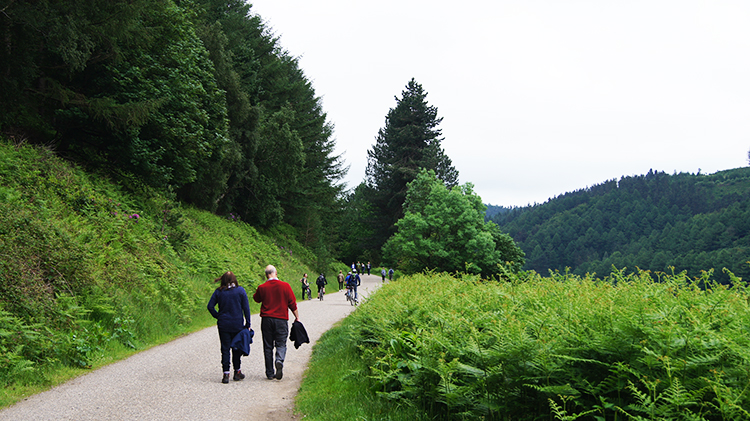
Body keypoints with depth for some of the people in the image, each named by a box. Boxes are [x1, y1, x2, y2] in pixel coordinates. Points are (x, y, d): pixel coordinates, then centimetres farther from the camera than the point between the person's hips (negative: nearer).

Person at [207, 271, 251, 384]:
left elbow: (210, 306, -4)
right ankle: (237, 372, 18)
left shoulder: (218, 292, -1)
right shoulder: (240, 291, -3)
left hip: (223, 325, 0)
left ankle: (226, 374, -5)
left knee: (225, 349, 3)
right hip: (238, 325, 0)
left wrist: (218, 316, 5)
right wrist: (247, 324, 0)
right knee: (237, 348, 13)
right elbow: (246, 308, -4)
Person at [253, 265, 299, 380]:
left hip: (266, 319, 1)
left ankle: (270, 373, 8)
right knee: (281, 344, 4)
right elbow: (292, 303, 1)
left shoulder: (262, 287, -1)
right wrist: (297, 317, 10)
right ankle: (279, 361, -26)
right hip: (281, 319, -1)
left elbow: (256, 298, 19)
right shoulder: (285, 286, -3)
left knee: (268, 346, 8)